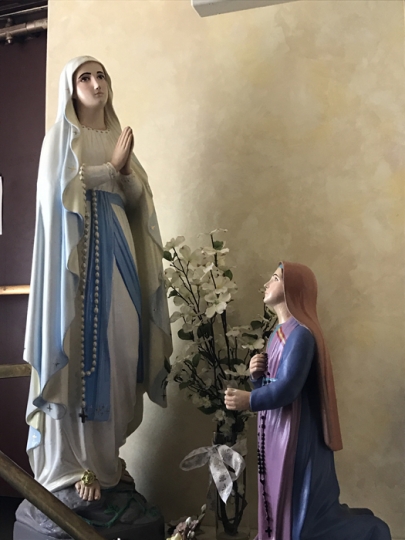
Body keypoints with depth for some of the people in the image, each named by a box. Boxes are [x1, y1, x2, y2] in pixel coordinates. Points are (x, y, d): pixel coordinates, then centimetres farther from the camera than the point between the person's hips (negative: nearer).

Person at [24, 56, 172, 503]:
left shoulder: (118, 138, 21)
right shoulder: (61, 136, 6)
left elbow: (139, 200, 13)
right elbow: (60, 190, -11)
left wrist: (125, 170, -6)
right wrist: (112, 167, -6)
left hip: (118, 248, 5)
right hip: (79, 249, -5)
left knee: (118, 347, 1)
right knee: (81, 347, -9)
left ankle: (106, 454, 11)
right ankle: (76, 464, -2)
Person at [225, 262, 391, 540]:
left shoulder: (300, 333, -17)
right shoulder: (280, 332, 12)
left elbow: (287, 388, -23)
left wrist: (249, 401, -11)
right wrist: (256, 374, -5)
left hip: (295, 436, -9)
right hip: (275, 433, 9)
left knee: (304, 515, 0)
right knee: (276, 508, 16)